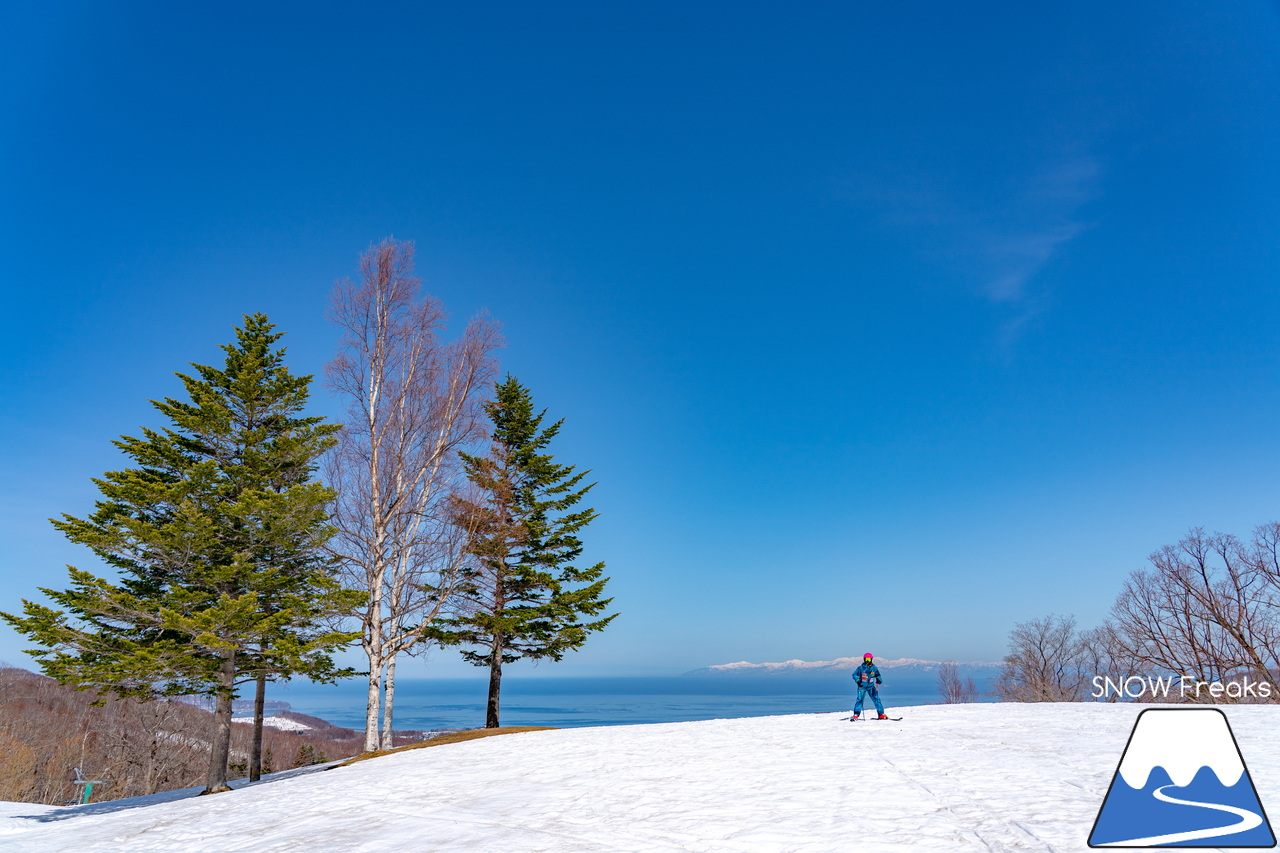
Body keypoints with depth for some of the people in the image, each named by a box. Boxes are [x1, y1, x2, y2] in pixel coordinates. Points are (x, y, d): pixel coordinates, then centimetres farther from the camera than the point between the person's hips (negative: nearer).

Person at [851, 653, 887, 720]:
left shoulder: (874, 668, -4)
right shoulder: (861, 668, -10)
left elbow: (878, 675, 10)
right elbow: (854, 674, -2)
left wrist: (879, 680, -10)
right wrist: (858, 681, -18)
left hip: (871, 686, 2)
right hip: (862, 686, -2)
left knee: (876, 699, -3)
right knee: (860, 699, -11)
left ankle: (881, 714, 9)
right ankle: (856, 715, -6)